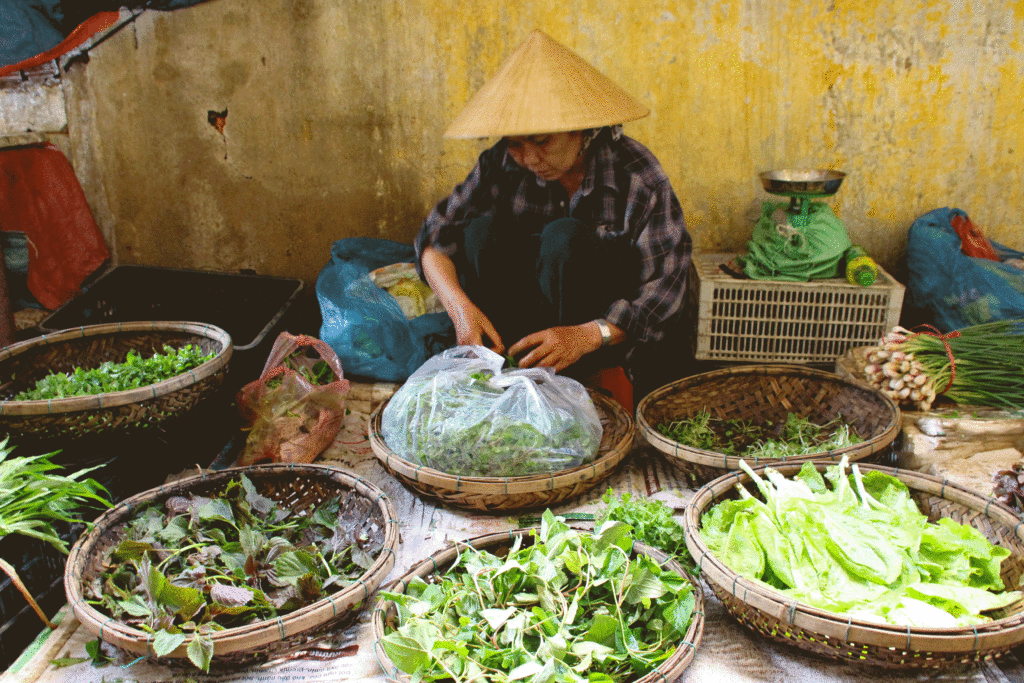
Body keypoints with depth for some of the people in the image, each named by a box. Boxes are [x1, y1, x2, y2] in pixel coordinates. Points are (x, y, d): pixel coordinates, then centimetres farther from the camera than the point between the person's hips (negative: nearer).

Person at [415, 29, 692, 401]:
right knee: (482, 230, -21)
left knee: (564, 236, -30)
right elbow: (435, 237, -10)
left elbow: (666, 286, -22)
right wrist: (460, 307, -30)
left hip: (616, 337, -3)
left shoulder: (637, 174, -18)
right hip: (527, 322, 4)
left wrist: (587, 335, -38)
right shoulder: (503, 165, -9)